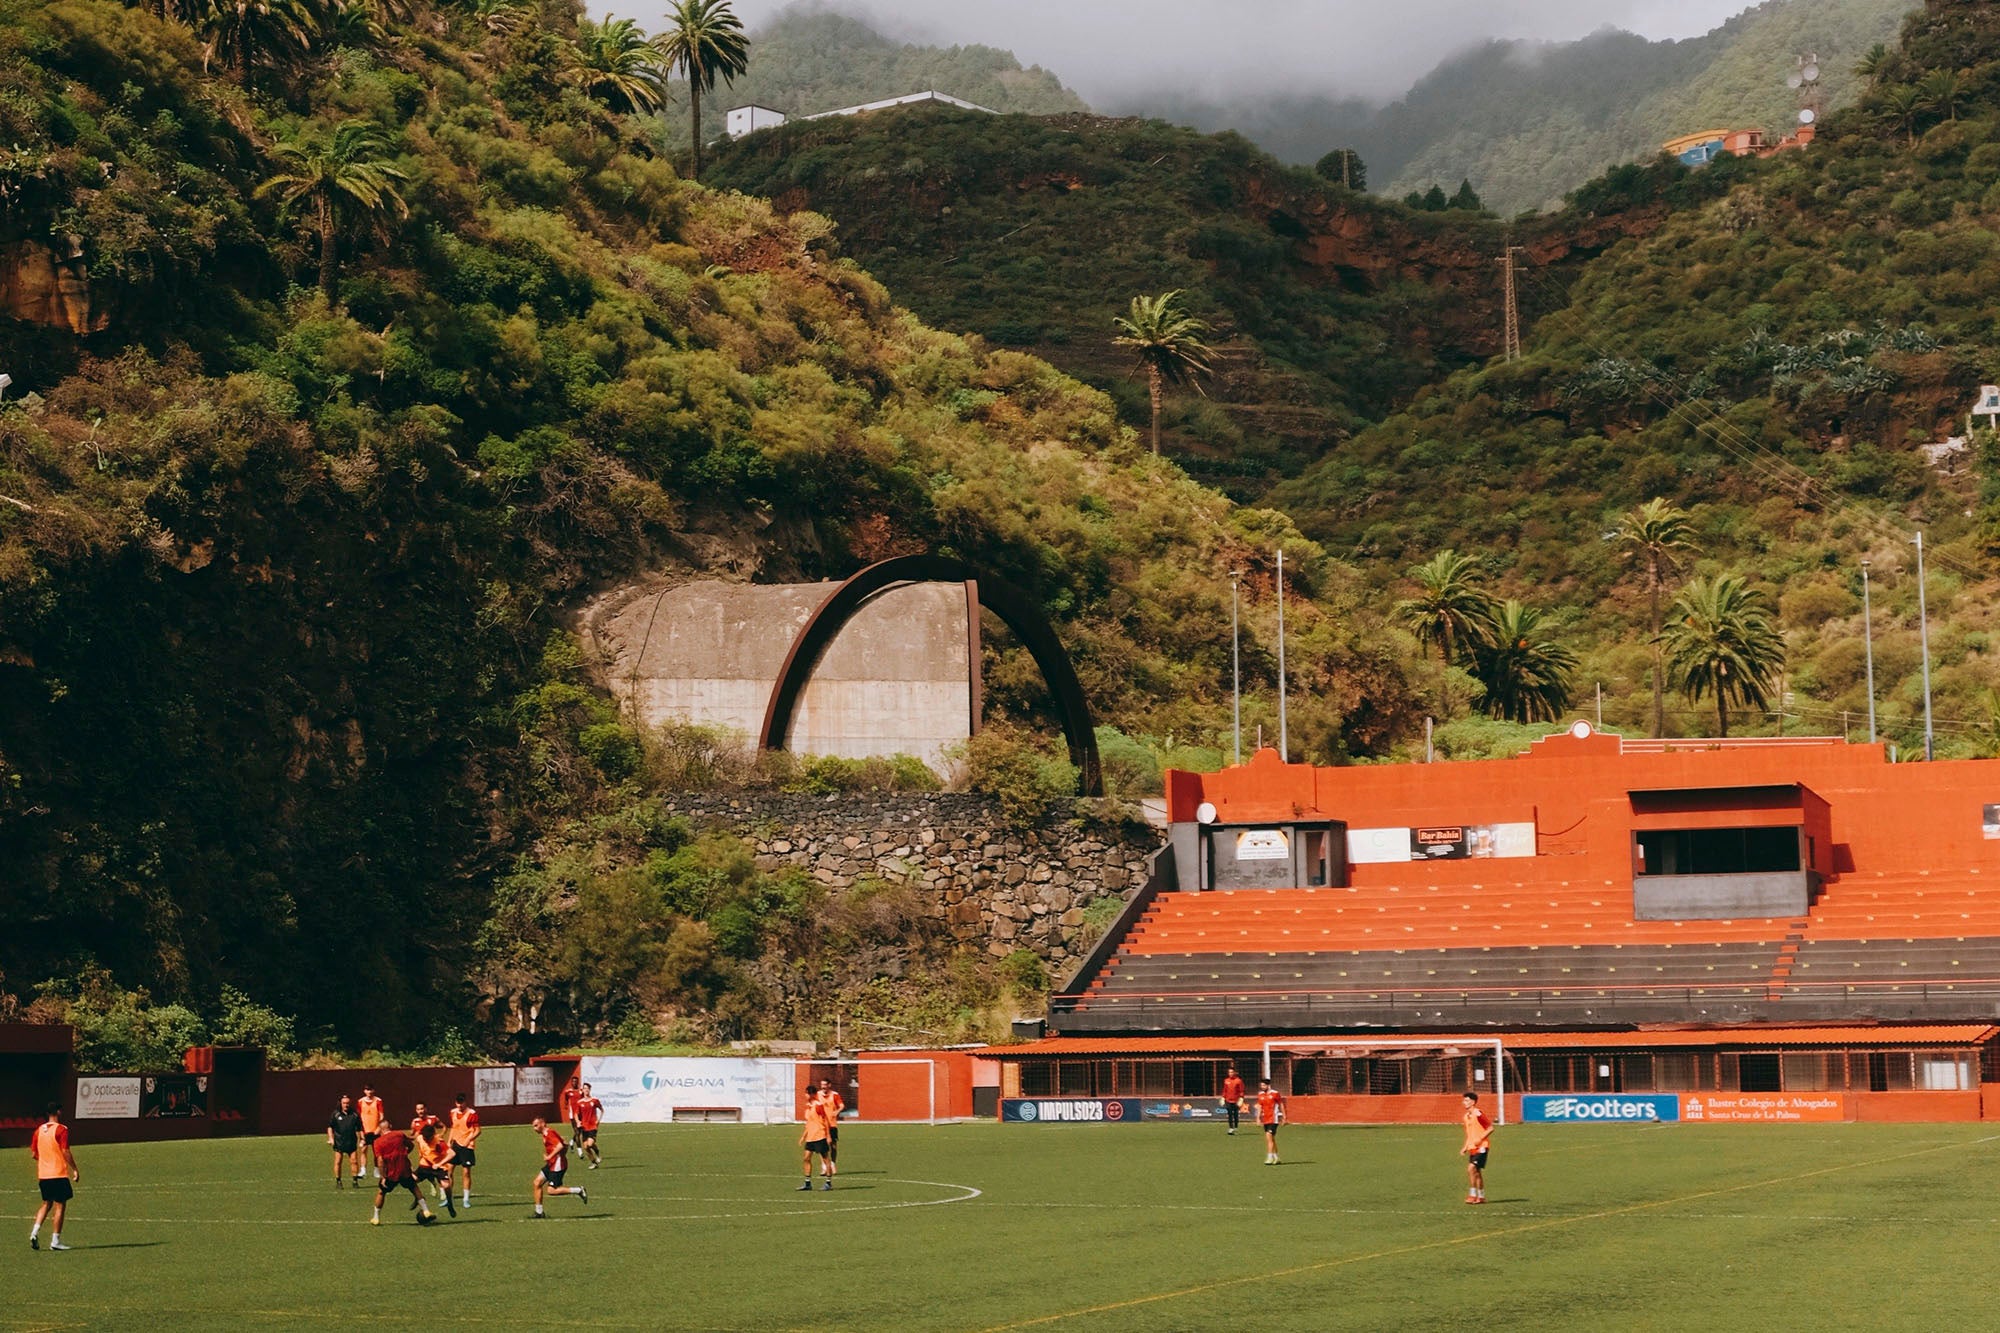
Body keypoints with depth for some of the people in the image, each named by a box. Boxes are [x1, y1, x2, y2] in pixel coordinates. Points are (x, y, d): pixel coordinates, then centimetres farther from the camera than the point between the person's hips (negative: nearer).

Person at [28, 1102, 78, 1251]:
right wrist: (75, 1169, -10)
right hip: (59, 1174, -6)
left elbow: (34, 1153, 13)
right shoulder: (61, 1129, -10)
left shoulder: (39, 1130, 9)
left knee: (46, 1204, 19)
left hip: (43, 1174, 6)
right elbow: (66, 1152, -15)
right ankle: (55, 1241, -1)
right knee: (60, 1206, 0)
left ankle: (35, 1232, 1)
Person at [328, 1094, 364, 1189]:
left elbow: (359, 1129, 10)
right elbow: (330, 1127, 7)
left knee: (354, 1161, -2)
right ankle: (338, 1182, 10)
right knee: (338, 1162, 0)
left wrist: (362, 1139, 5)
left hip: (351, 1142, 1)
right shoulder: (335, 1114, 2)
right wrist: (331, 1138, -2)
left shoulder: (355, 1114, 5)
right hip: (339, 1142, -1)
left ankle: (355, 1181, 8)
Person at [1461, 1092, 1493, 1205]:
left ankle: (1473, 1195, -13)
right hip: (1472, 1148, 9)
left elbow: (1490, 1128, -13)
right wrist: (1465, 1147, 15)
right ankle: (1481, 1197, 15)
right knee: (1476, 1172, 9)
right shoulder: (1466, 1116, 13)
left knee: (1471, 1168, -17)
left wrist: (1480, 1139, -20)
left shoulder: (1478, 1114, -13)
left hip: (1480, 1147, -9)